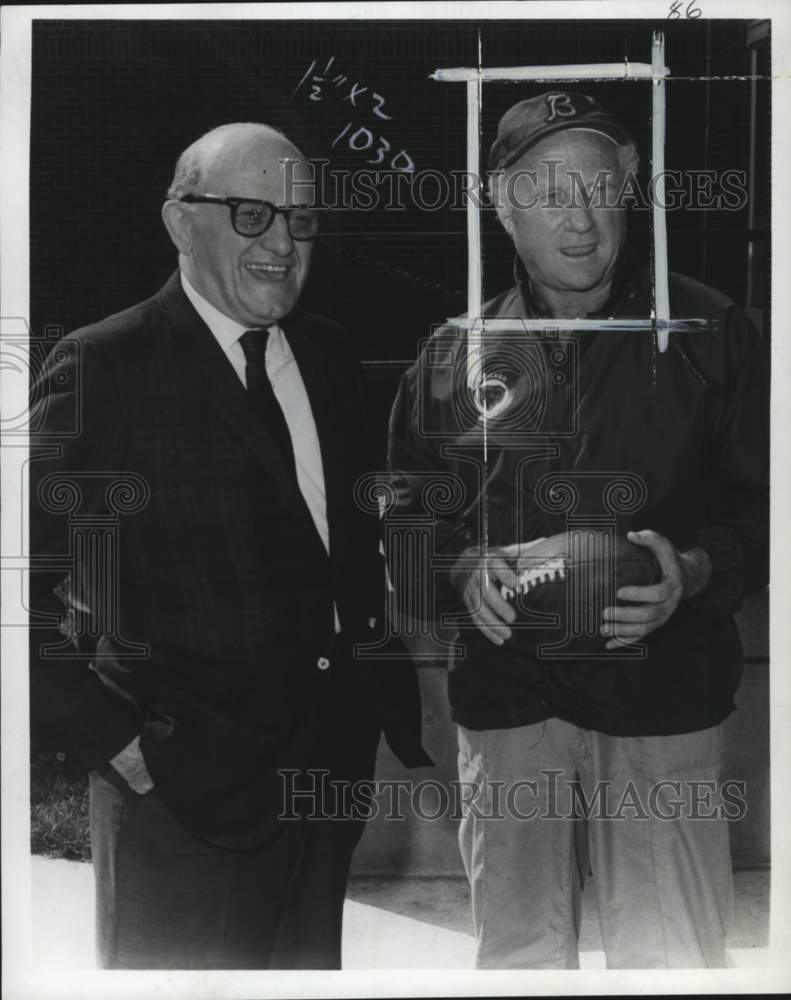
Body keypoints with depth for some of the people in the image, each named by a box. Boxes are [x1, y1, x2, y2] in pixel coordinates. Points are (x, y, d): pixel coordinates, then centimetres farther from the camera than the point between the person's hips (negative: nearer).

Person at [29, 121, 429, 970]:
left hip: (332, 768, 6)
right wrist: (110, 739, -15)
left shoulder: (328, 352, 7)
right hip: (184, 791, -6)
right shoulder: (101, 367, -12)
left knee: (309, 965, 21)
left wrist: (394, 697, 6)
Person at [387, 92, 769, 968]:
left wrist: (693, 570, -14)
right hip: (505, 704, 2)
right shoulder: (455, 356, 7)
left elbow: (762, 500, 4)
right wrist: (463, 574, -9)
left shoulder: (708, 331, 2)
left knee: (673, 958, 4)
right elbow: (404, 515, 11)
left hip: (663, 705, -1)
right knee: (517, 954, 14)